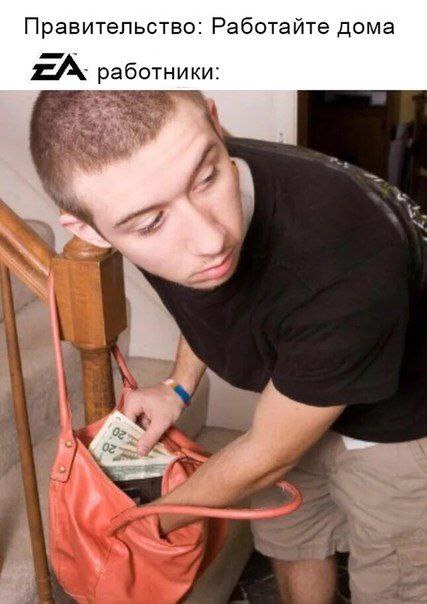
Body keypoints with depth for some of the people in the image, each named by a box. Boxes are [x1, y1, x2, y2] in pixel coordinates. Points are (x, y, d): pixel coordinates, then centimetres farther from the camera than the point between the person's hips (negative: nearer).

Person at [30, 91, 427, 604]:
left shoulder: (349, 269, -45)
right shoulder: (150, 212, -24)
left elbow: (264, 457, -26)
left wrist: (150, 520, -11)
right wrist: (179, 387, -2)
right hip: (293, 393, 5)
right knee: (286, 540, 23)